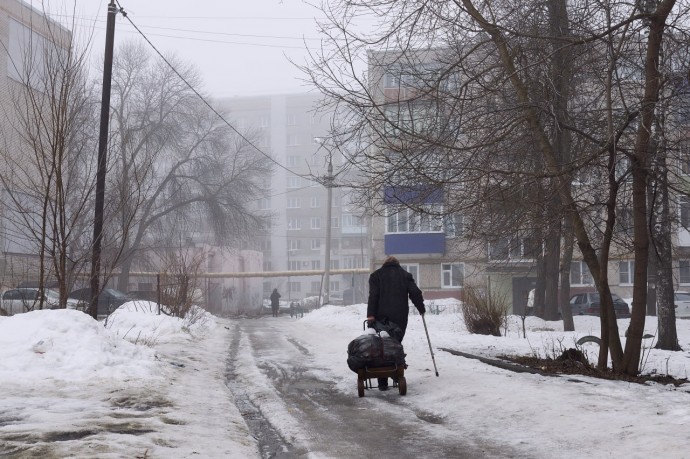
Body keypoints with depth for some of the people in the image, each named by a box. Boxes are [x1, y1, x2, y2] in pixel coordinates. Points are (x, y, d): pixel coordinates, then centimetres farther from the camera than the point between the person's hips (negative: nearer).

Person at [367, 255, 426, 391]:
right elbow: (415, 293, 3)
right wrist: (421, 309, 14)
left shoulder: (376, 275, 9)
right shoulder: (405, 275, 13)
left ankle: (383, 382, -2)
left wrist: (371, 314, -10)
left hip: (382, 318, -1)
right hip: (400, 317, 1)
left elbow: (373, 295, -4)